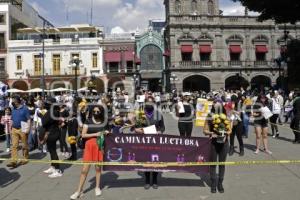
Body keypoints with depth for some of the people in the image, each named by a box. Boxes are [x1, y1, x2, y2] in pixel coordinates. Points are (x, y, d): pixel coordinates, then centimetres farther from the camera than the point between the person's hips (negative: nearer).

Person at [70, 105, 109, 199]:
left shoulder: (104, 122, 4)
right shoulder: (88, 121, -2)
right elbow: (83, 135, -7)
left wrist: (106, 133, -5)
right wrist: (95, 134, -16)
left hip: (100, 146, 2)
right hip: (89, 145, -1)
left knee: (98, 167, 11)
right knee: (84, 169, -1)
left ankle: (97, 187, 28)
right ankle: (79, 191, 10)